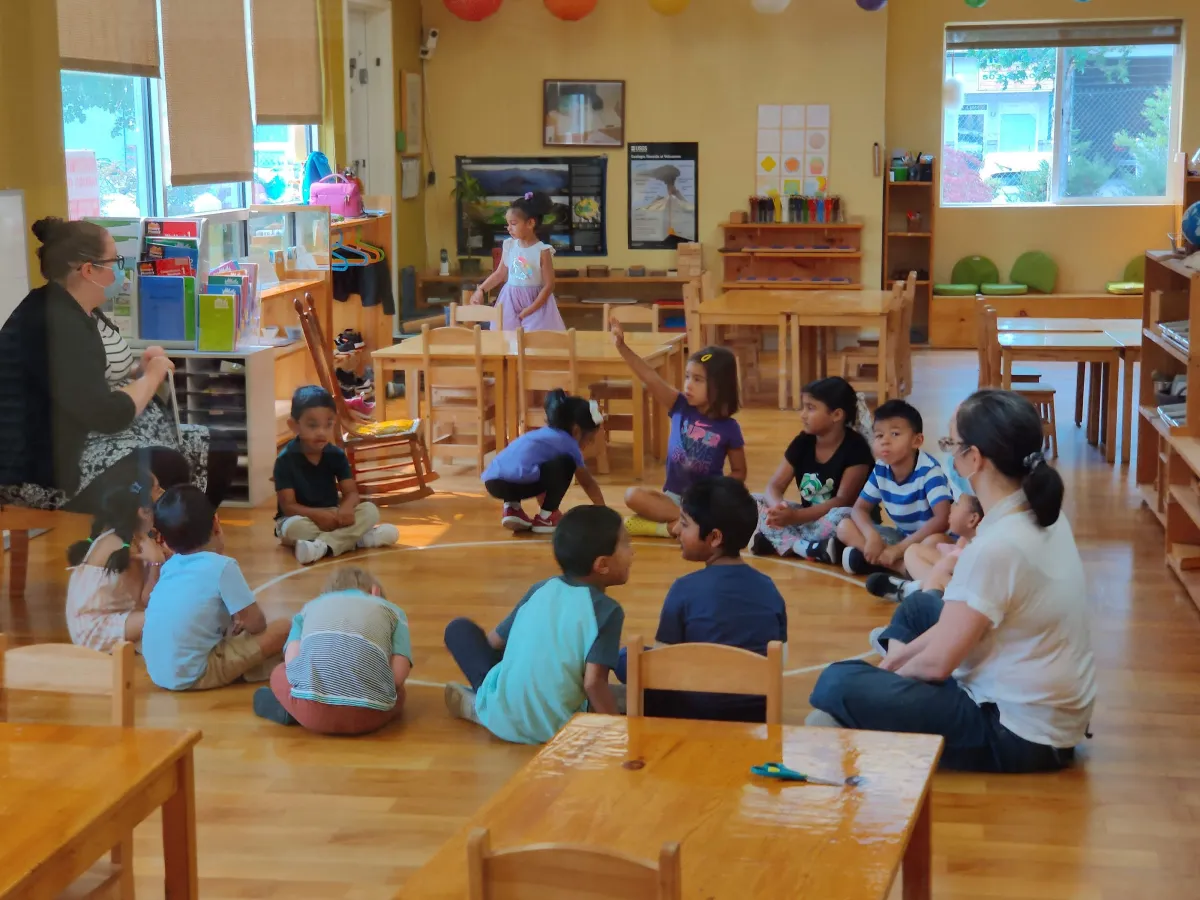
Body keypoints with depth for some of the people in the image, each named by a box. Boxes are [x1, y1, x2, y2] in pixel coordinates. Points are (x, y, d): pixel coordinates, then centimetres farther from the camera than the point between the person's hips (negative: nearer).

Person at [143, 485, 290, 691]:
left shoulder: (170, 566, 10)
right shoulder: (222, 566, -11)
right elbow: (255, 624, -7)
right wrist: (238, 625, 15)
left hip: (159, 673, 8)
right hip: (192, 676, -8)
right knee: (283, 628, -4)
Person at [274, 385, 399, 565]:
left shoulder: (336, 455, -2)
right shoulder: (285, 459, -16)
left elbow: (351, 492, -4)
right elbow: (288, 506, -18)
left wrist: (346, 508, -30)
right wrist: (317, 515, -35)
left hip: (333, 515, 5)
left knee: (370, 510, -19)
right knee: (295, 527, -39)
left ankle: (324, 545, -36)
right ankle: (355, 539, -30)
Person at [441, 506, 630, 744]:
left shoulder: (541, 589, 7)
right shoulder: (607, 609, -8)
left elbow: (494, 641, 15)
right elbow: (593, 682, -18)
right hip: (556, 728, -5)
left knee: (459, 628, 23)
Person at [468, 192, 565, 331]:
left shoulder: (542, 251, -13)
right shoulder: (509, 245, 1)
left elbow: (549, 285, -12)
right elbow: (500, 274, 13)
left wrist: (529, 310, -15)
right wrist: (481, 290, 4)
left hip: (535, 303, -4)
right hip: (510, 303, 4)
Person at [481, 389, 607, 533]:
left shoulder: (543, 435, 33)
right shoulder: (568, 443, 11)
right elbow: (588, 483, 20)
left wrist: (545, 504, 56)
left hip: (491, 481, 9)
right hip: (514, 482, -9)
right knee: (566, 463, 1)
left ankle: (511, 508, 18)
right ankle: (546, 517, 8)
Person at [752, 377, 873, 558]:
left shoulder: (856, 448, -16)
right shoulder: (803, 442, 1)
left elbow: (843, 501, -23)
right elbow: (774, 486, -3)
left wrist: (796, 516, -35)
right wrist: (778, 507, -29)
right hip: (806, 518, 6)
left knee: (842, 516, -39)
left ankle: (783, 542, -26)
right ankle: (803, 548, -28)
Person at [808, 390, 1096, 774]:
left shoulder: (996, 547, -26)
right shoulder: (1043, 517, 2)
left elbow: (937, 662, -19)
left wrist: (897, 669, 2)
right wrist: (901, 658, 9)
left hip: (1018, 735, -9)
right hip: (1047, 712, 9)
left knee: (839, 683, -14)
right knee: (920, 607, 24)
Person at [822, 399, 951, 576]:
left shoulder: (929, 470, -23)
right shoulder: (880, 469, -6)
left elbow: (943, 519, -33)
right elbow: (859, 508, -1)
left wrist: (898, 549, -34)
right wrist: (872, 536, -25)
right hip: (902, 536, 6)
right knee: (845, 527, -8)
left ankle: (873, 559, -28)